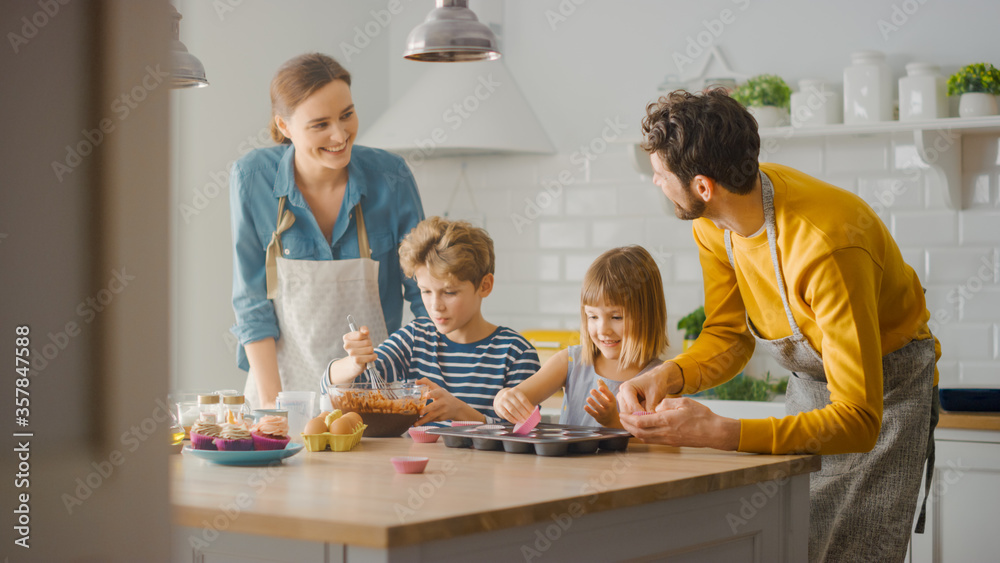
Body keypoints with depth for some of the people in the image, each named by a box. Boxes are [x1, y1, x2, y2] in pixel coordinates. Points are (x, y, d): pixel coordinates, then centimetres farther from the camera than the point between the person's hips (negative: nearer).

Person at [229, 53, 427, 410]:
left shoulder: (390, 177, -7)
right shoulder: (251, 179, -8)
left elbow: (425, 294, 2)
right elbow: (252, 300, -2)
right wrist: (271, 400, -7)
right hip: (286, 381, 0)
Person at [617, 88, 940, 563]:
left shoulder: (826, 247, -37)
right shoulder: (714, 223, -12)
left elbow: (858, 421, -38)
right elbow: (729, 336, 1)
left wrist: (719, 433, -46)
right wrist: (670, 375, -21)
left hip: (887, 390, -7)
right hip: (809, 383, 7)